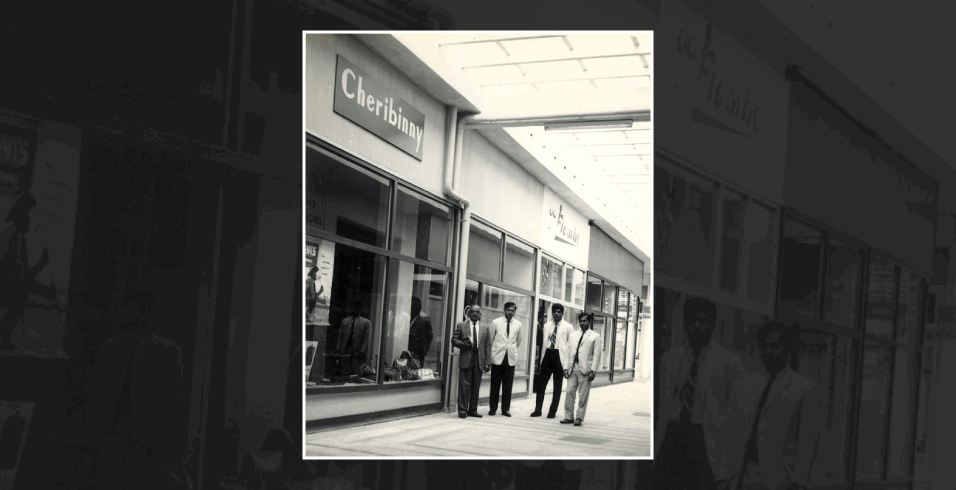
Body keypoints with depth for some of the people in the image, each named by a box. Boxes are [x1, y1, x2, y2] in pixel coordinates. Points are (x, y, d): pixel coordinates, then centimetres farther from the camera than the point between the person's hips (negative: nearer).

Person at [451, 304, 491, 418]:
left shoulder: (485, 328, 11)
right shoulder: (461, 325, 7)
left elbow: (488, 346, 7)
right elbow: (454, 340, 6)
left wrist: (487, 363, 0)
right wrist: (464, 344, -14)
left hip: (479, 361, 2)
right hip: (466, 360, -2)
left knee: (476, 386, 5)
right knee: (464, 386, -4)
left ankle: (473, 410, 12)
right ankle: (462, 410, 1)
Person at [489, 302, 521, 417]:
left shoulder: (518, 325, 6)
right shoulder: (496, 322, 0)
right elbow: (490, 339, 8)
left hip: (511, 358, 1)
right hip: (497, 357, -1)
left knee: (508, 385, 3)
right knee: (495, 384, 3)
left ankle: (505, 409, 10)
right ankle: (493, 408, 11)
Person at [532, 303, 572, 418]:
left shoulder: (568, 327, -1)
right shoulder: (547, 326, 11)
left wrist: (569, 363, -9)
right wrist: (542, 358, 12)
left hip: (559, 356, -3)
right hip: (547, 354, 4)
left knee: (557, 386, 4)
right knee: (541, 384, 3)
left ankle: (552, 411, 12)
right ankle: (538, 410, 10)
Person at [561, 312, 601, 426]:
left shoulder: (595, 336, 2)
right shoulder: (573, 335, 15)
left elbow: (596, 354, -2)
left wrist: (593, 370, -9)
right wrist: (566, 367, 8)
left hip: (585, 370, -4)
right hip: (572, 368, 4)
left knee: (583, 395, 0)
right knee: (570, 392, 1)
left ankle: (579, 418, 9)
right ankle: (569, 417, 10)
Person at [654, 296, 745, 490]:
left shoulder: (729, 361, -1)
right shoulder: (669, 358, 10)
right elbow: (664, 406, 12)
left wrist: (731, 456, -8)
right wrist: (657, 445, 9)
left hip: (707, 444, -3)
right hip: (672, 438, 3)